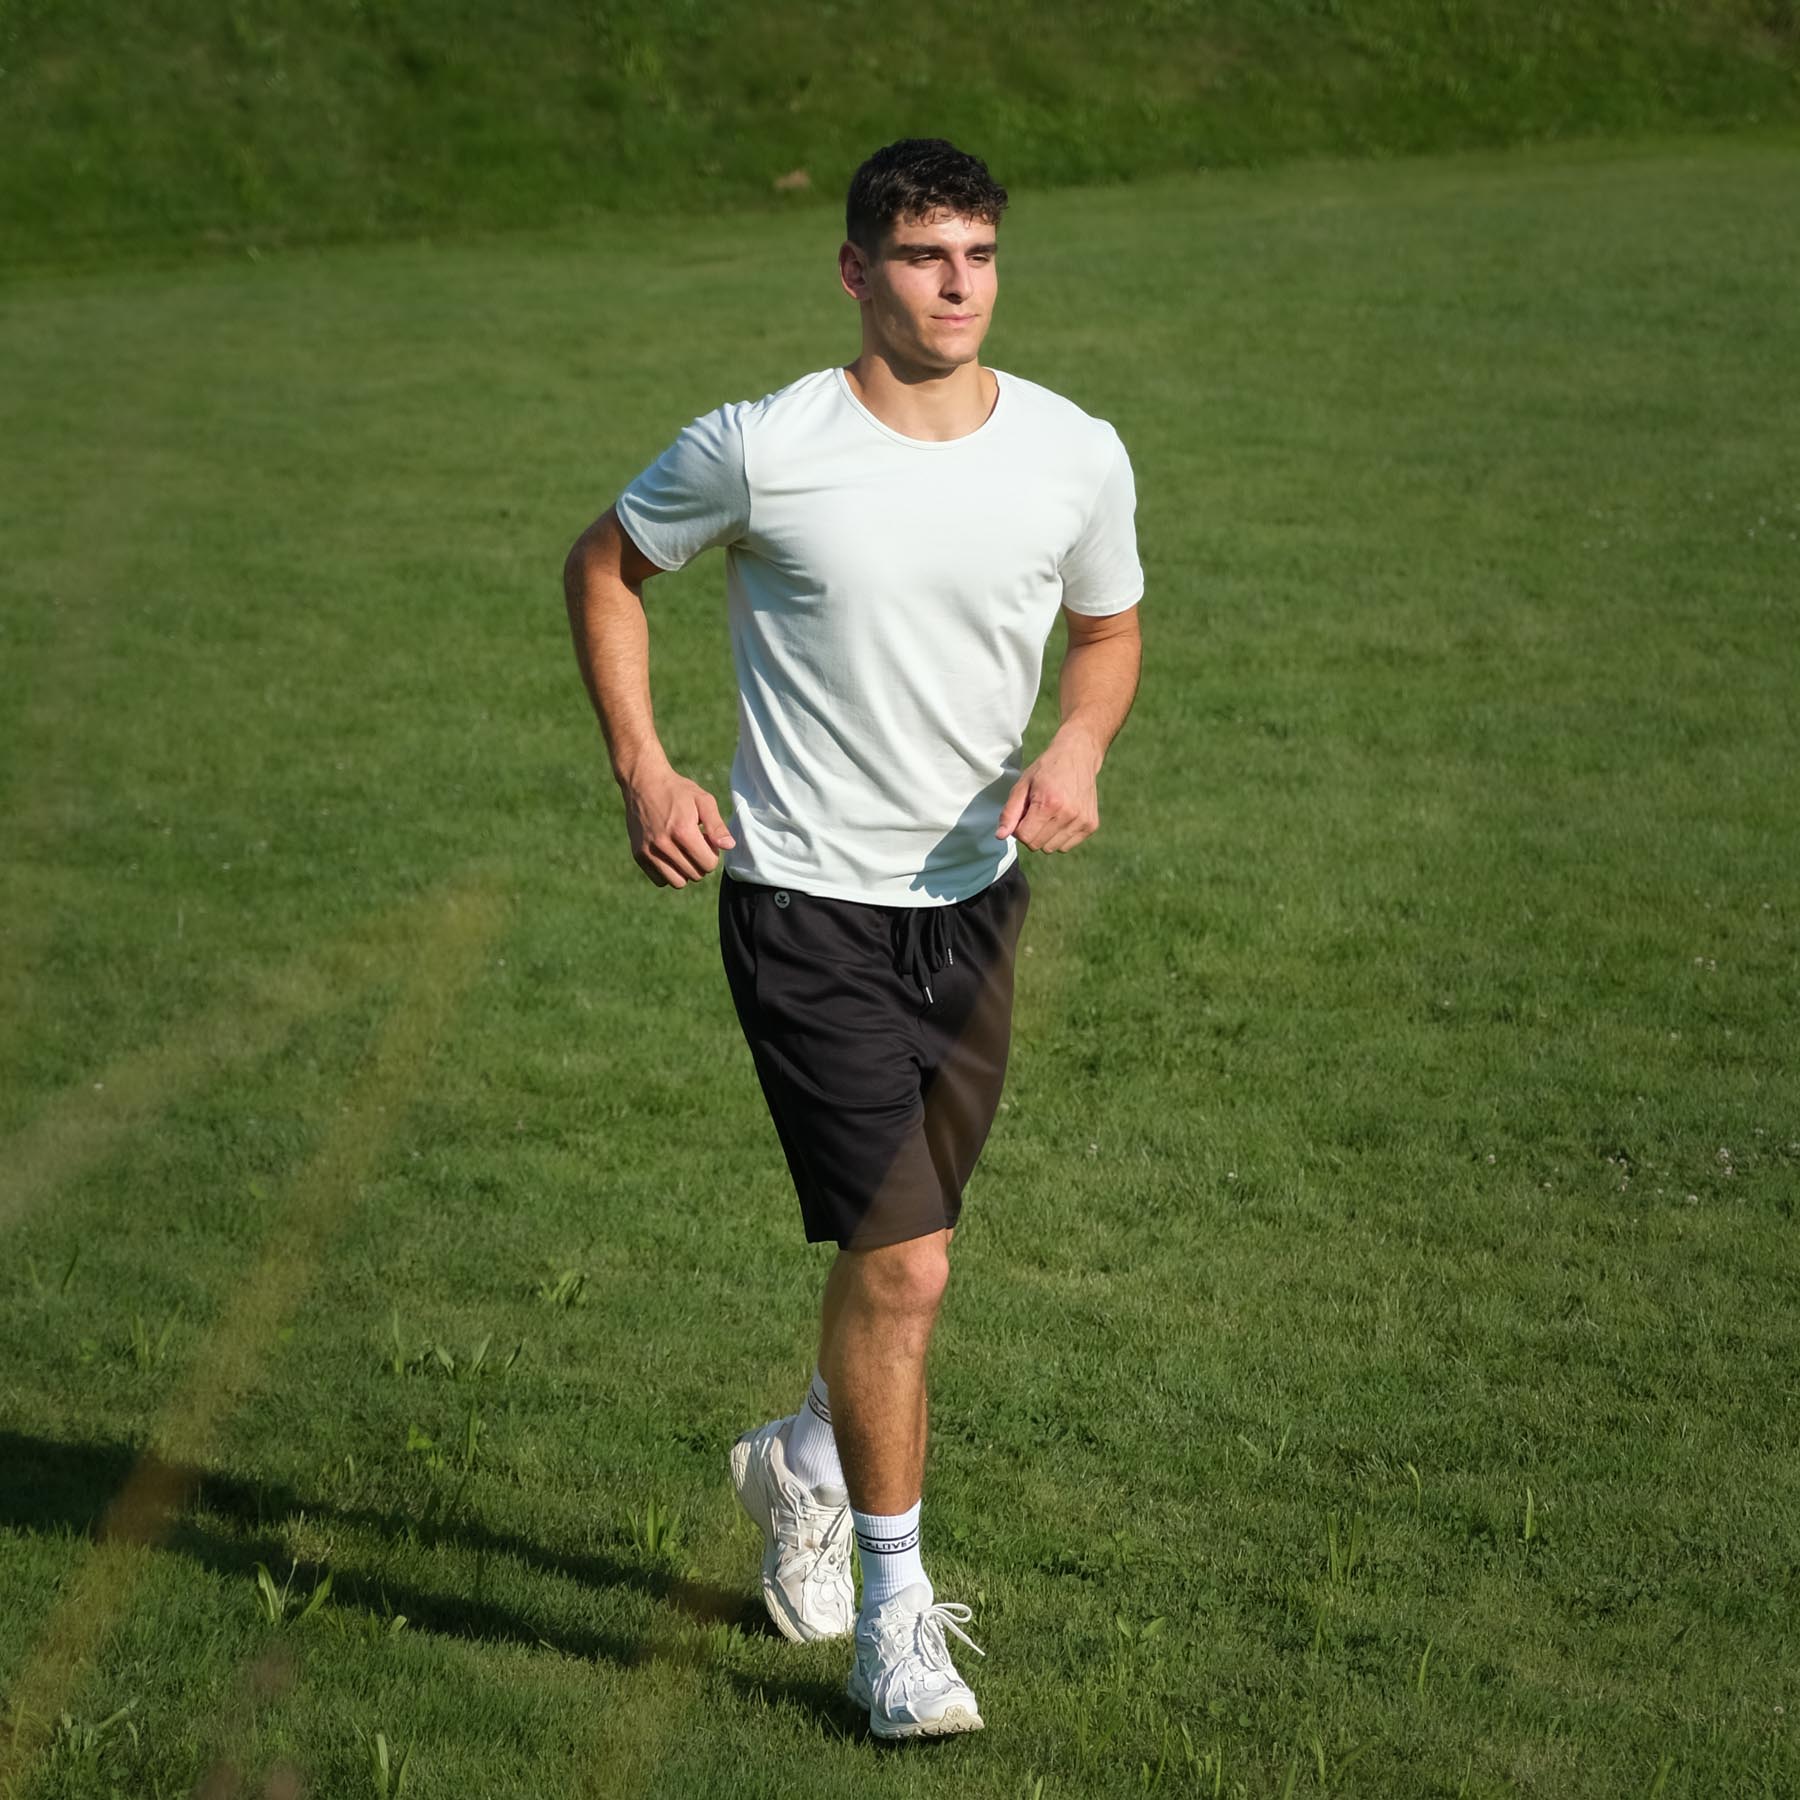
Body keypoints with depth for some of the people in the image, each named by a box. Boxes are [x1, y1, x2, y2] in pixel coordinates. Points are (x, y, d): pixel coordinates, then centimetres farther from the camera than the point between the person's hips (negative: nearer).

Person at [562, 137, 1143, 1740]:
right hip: (807, 903, -5)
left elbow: (1108, 625, 15)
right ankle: (895, 1615, 1)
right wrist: (643, 772, -5)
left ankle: (805, 1463, 47)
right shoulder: (761, 450, -13)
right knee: (902, 1263, -13)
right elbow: (607, 565, 4)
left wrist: (1077, 748, -6)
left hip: (975, 898, 5)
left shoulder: (1077, 455, -3)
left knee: (901, 1256, 16)